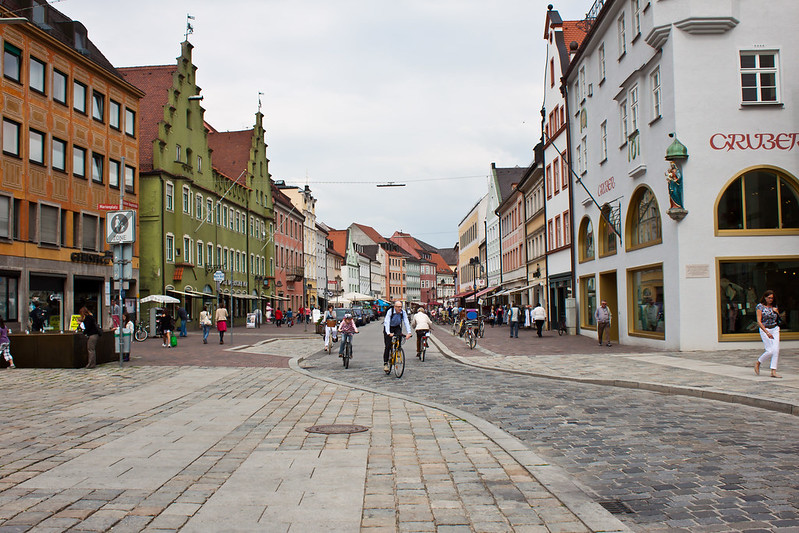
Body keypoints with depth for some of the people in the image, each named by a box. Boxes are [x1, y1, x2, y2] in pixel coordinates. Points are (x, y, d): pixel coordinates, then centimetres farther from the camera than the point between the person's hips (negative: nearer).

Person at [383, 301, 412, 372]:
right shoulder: (390, 311, -27)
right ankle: (385, 363, -1)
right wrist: (388, 333, -49)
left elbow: (406, 322, -23)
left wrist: (409, 333, -37)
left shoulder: (403, 312, -17)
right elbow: (387, 322, -36)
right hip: (389, 327, -3)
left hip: (397, 327, 3)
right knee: (388, 346, -10)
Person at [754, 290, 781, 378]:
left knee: (776, 350, -9)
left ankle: (773, 372, -7)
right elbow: (759, 322, -12)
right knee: (770, 351, -11)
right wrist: (767, 332, -21)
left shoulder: (774, 307, 10)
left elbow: (778, 319, 19)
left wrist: (777, 312, -1)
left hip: (775, 329, 5)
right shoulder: (760, 306, -6)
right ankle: (758, 363, 16)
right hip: (764, 329, -5)